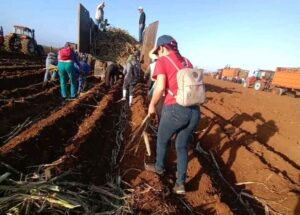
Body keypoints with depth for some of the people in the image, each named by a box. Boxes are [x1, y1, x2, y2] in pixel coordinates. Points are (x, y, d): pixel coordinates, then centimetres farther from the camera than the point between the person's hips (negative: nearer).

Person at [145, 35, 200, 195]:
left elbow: (160, 87, -11)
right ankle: (180, 183, 23)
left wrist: (152, 106, 3)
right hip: (194, 110, 6)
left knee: (162, 140, 22)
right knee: (182, 146, 21)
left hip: (175, 109, -5)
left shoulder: (162, 61, 1)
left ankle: (159, 167, 46)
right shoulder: (187, 62, 18)